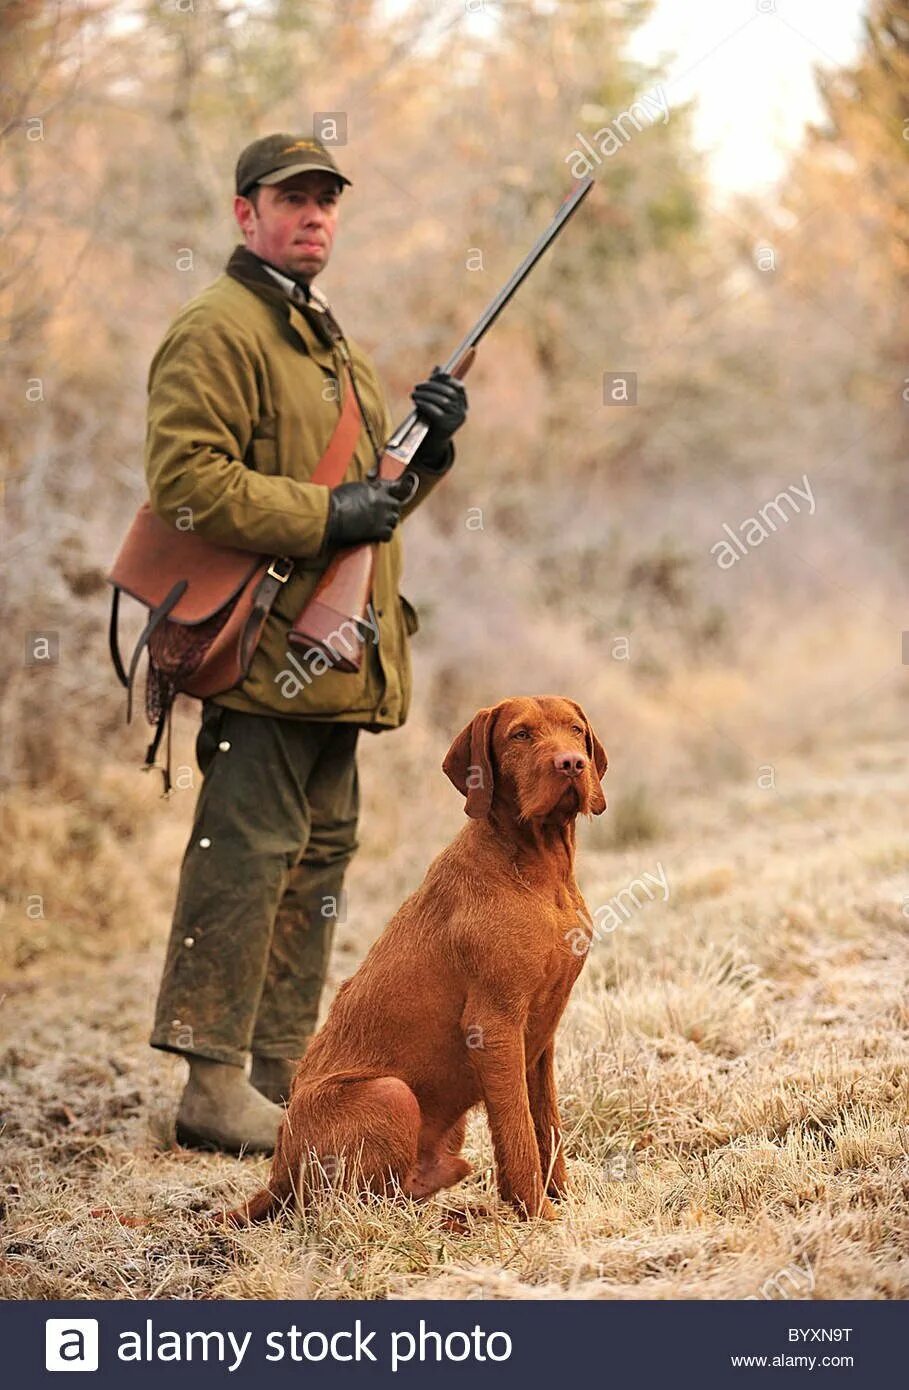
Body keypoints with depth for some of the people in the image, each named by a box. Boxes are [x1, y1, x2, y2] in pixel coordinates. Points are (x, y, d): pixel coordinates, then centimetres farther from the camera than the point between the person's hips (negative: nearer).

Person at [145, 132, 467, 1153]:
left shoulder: (324, 337, 23)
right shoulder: (217, 331, -9)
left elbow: (375, 497, 27)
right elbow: (186, 480, -20)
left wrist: (425, 446, 7)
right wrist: (323, 516, -21)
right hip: (263, 647, -10)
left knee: (320, 853, 12)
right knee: (247, 855, -11)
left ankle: (284, 1071, 19)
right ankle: (215, 1089, -8)